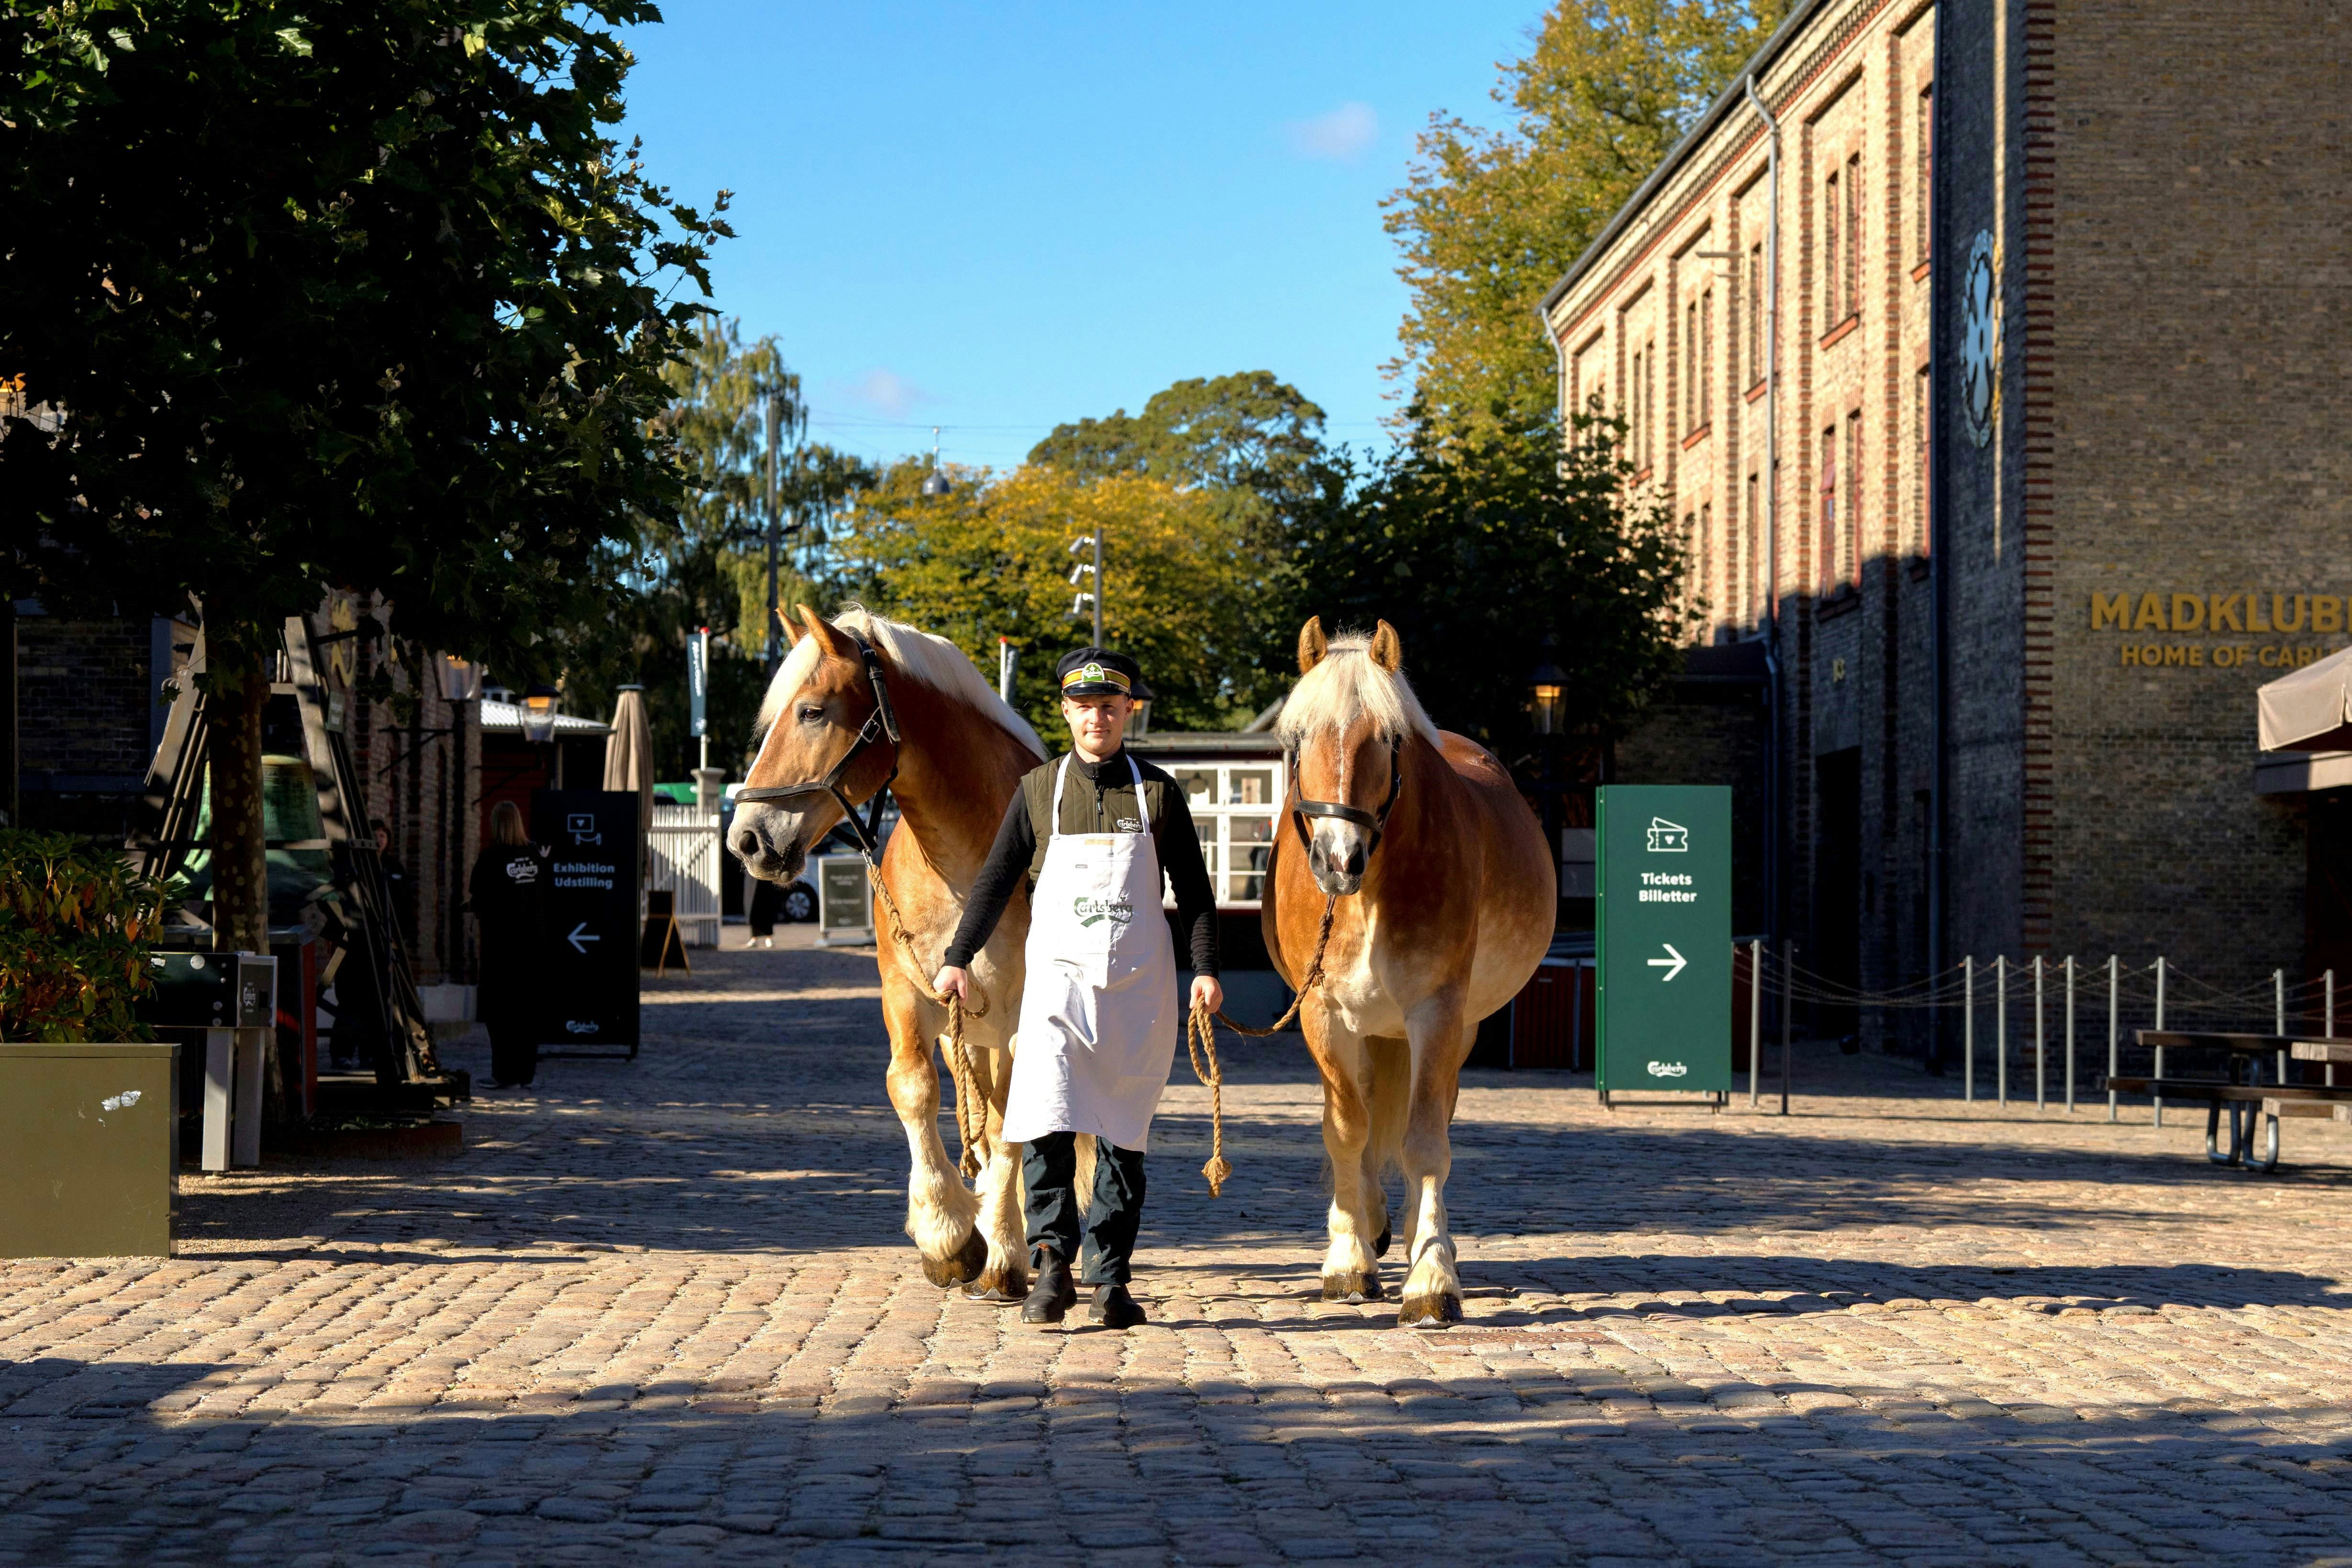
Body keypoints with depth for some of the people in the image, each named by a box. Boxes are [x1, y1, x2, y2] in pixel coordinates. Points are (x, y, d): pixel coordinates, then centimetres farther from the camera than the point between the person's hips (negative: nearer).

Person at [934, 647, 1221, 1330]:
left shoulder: (1158, 793, 6)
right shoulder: (1040, 789, 7)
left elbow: (1193, 889, 7)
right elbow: (997, 880, 9)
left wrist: (1206, 968, -4)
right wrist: (959, 958, 3)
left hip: (1138, 984, 0)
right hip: (1058, 974, 0)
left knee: (1123, 1132, 3)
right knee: (1047, 1120, -16)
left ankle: (1110, 1279, 7)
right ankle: (1051, 1265, -16)